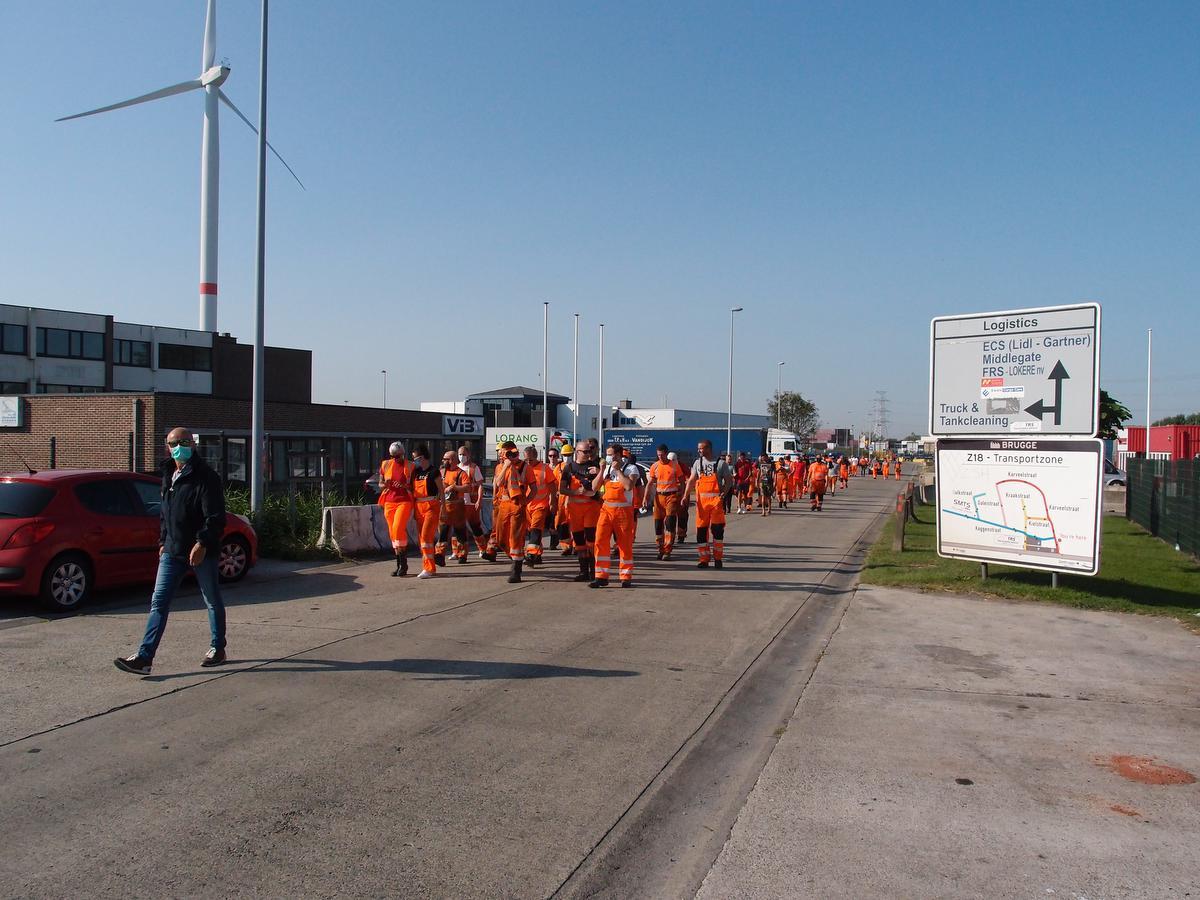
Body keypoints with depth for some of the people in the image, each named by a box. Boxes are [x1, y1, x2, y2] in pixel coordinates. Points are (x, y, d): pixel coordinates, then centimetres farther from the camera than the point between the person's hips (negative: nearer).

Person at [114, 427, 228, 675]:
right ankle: (144, 657, 1)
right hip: (173, 551, 7)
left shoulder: (206, 477, -12)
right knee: (159, 603, 1)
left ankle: (217, 649, 22)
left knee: (213, 602, 8)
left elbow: (215, 517, -18)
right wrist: (163, 541, 19)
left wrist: (202, 544, -25)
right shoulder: (168, 476, 13)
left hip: (202, 551, -7)